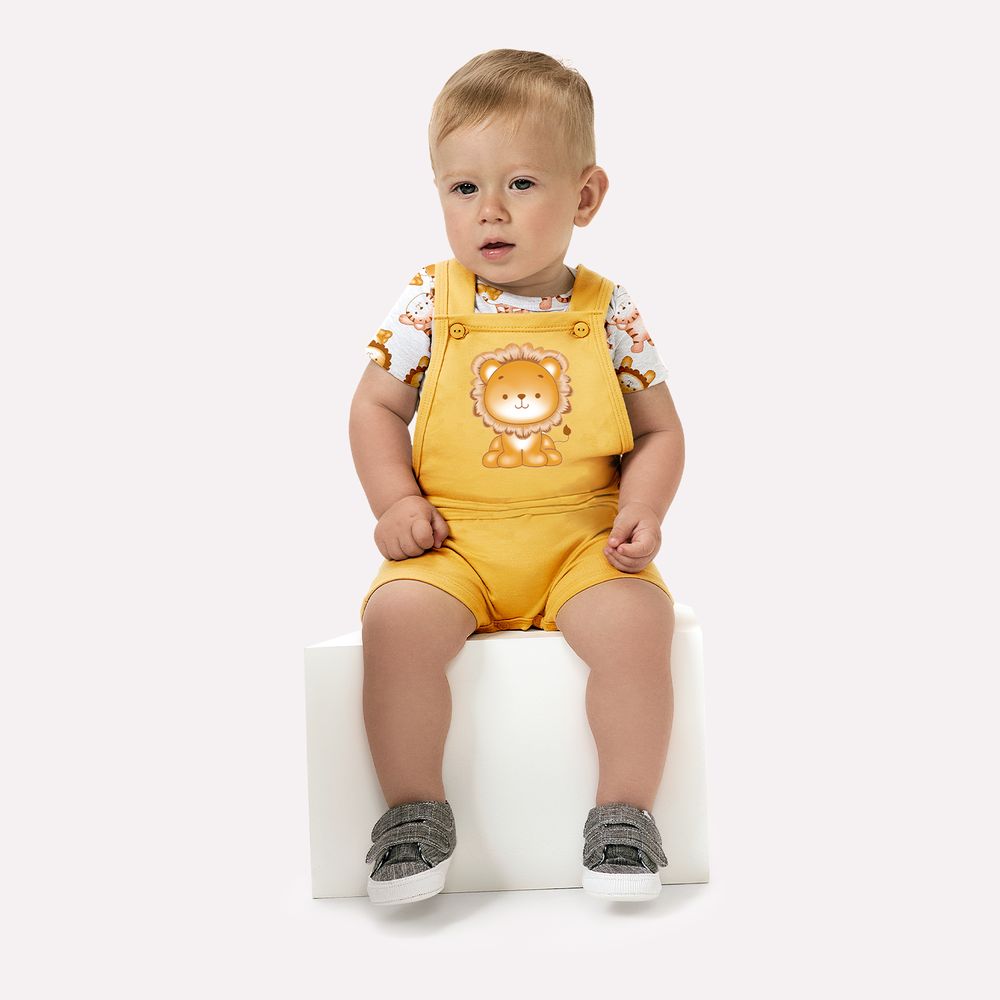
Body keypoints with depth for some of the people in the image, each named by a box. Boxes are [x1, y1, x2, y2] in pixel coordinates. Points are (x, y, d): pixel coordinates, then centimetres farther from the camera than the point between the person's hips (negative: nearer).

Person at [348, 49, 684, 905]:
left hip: (583, 541, 0)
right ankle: (414, 808, -7)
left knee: (638, 620, -27)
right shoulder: (428, 305, 3)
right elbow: (376, 407, 10)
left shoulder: (609, 313, 3)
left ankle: (626, 810, -6)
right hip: (452, 543, 1)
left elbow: (659, 431, 8)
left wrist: (642, 510, -10)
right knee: (398, 615, -27)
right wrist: (396, 502, -4)